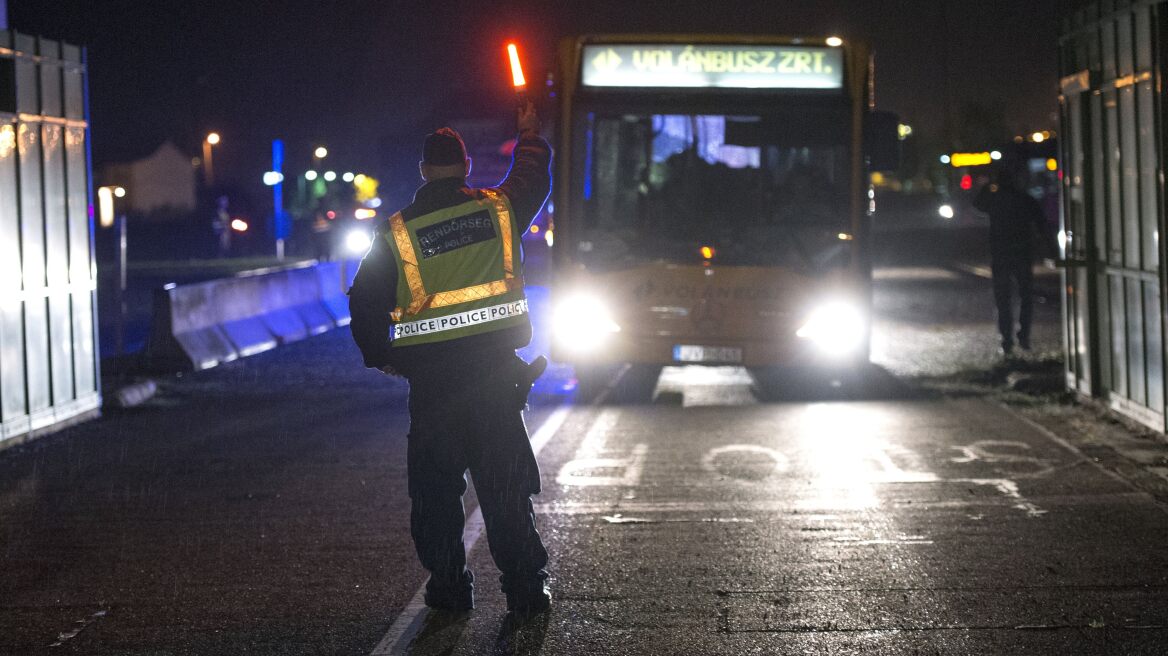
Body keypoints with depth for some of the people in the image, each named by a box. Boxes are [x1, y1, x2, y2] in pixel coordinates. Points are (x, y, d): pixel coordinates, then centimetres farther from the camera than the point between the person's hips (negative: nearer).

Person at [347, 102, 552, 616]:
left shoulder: (395, 233, 0)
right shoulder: (499, 209, 2)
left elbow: (365, 302, 3)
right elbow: (533, 178, 24)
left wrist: (381, 357, 18)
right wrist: (529, 136, 42)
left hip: (429, 376, 0)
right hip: (493, 367, 0)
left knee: (434, 483, 12)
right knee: (505, 482, 5)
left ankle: (447, 583, 13)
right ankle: (524, 586, 4)